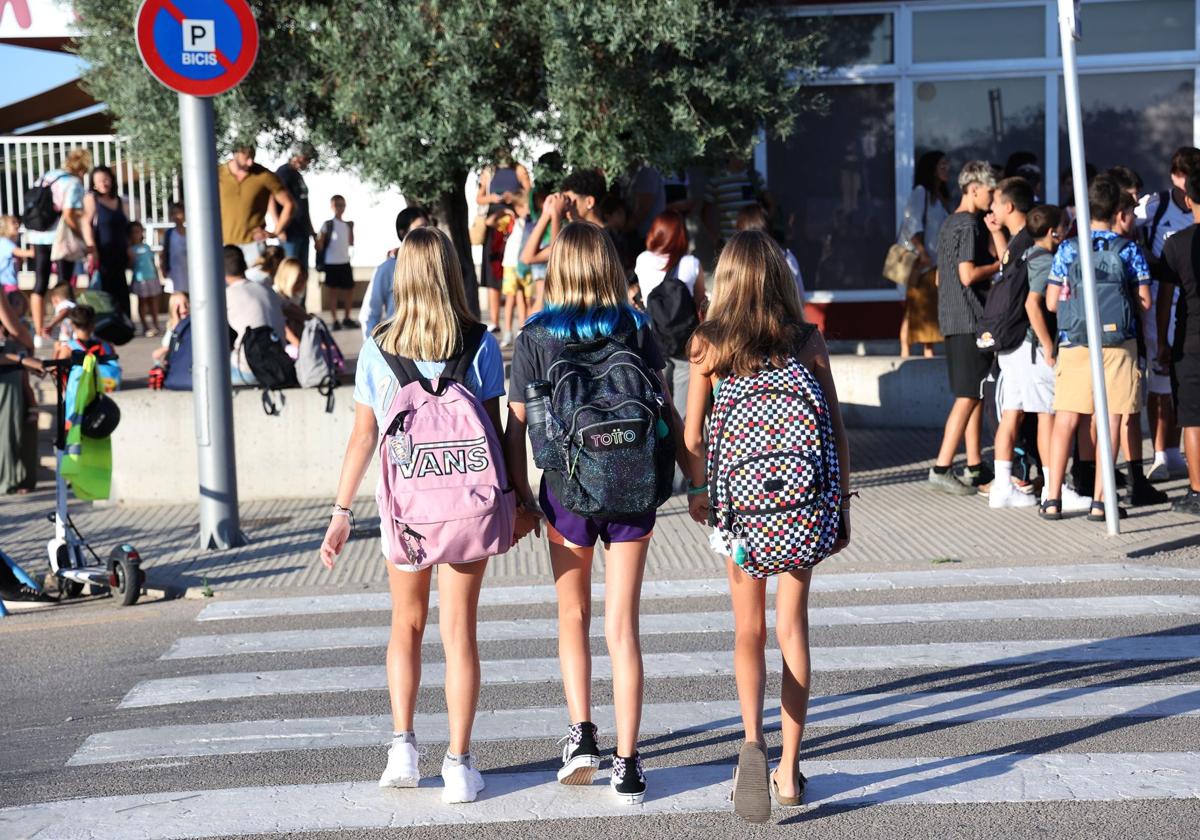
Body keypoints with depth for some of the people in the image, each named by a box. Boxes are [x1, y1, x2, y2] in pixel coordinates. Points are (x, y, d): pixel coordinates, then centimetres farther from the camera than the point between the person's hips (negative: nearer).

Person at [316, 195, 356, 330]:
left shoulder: (347, 225, 10)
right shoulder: (327, 225, -5)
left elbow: (351, 243, 13)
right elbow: (319, 244, -8)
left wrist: (351, 229, 4)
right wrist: (319, 245, -29)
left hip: (345, 262, 5)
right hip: (331, 262, -5)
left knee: (350, 290, 7)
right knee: (333, 291, 1)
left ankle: (346, 318, 20)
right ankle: (335, 321, 7)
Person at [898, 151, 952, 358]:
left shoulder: (942, 197, 19)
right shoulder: (920, 192, -3)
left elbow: (948, 230, 17)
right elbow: (912, 224, -13)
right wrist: (921, 252, -22)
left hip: (938, 261, 7)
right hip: (921, 261, -7)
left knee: (932, 308, 5)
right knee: (915, 308, -10)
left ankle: (929, 352, 6)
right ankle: (905, 352, -12)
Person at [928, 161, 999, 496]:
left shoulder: (949, 224, 17)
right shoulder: (970, 225, -13)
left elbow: (940, 277, 22)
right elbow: (968, 274, -21)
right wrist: (1000, 265, -8)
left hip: (955, 320, 10)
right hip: (970, 320, -10)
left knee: (976, 395, 13)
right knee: (969, 397, -7)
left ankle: (975, 468, 16)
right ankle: (941, 468, -8)